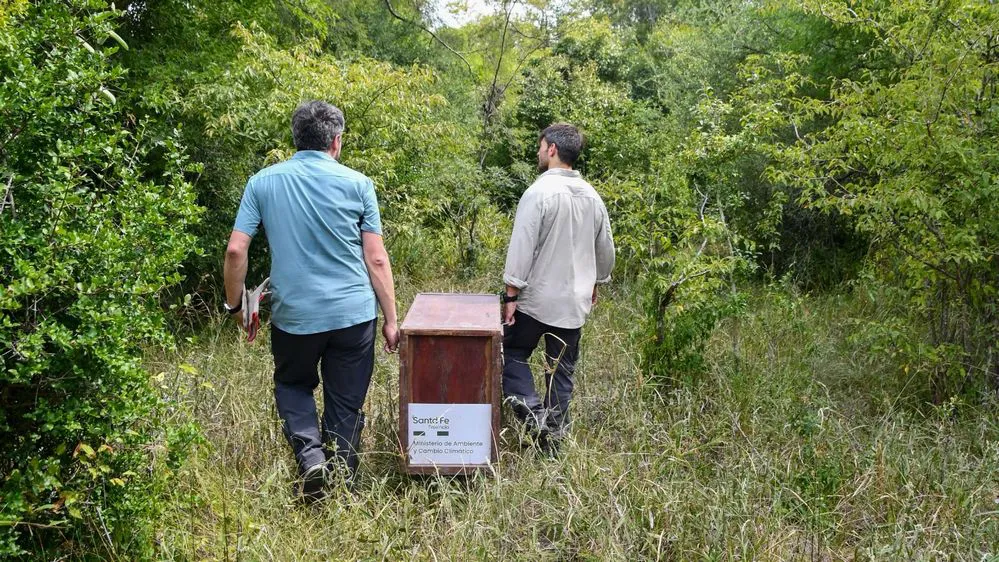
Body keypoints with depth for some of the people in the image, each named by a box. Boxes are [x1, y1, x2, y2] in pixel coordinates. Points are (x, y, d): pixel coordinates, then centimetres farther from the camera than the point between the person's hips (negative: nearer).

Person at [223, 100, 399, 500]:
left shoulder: (263, 182, 1)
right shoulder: (357, 183, -2)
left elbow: (235, 251, -3)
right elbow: (376, 259, -4)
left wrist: (234, 304, 11)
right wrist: (391, 319, 3)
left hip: (294, 315, 1)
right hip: (354, 313, 0)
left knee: (292, 385, 25)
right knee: (346, 405, 13)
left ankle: (310, 453, 3)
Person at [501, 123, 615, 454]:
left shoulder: (539, 192, -14)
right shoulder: (592, 197, 6)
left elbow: (522, 248, -17)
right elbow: (605, 250, 15)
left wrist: (511, 295, -12)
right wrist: (594, 284, 29)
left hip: (536, 300, -5)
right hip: (575, 302, 5)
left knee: (512, 355, 11)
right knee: (562, 371, 12)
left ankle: (534, 413, -7)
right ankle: (553, 437, 17)